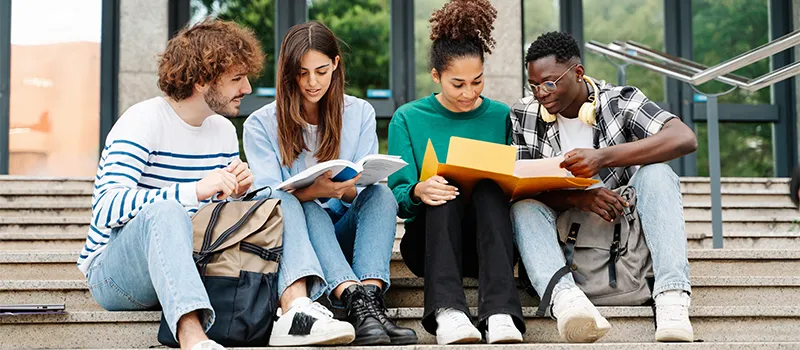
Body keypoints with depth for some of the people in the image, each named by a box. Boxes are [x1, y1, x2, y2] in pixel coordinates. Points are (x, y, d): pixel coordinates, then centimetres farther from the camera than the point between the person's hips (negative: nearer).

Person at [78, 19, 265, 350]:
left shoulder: (224, 131, 11)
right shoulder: (143, 122, -12)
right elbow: (107, 208, -27)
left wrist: (234, 194, -4)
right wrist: (195, 190, -35)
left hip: (188, 266, 6)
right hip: (112, 272, -6)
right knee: (164, 211, -39)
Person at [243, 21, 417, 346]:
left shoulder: (360, 114, 8)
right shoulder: (261, 124, 2)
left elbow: (366, 190, 1)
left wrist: (344, 189, -25)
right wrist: (314, 191, -31)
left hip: (343, 234, 2)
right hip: (292, 236, -2)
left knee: (381, 194, -27)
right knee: (299, 207, -35)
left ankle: (371, 294, -49)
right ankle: (355, 300, -56)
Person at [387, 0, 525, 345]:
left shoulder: (500, 116, 9)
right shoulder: (408, 119, 5)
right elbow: (397, 194, -2)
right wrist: (418, 191, -25)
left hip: (488, 239, 1)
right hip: (429, 241, -1)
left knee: (490, 189, -30)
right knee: (445, 192, -31)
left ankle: (500, 313, -47)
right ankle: (446, 311, -49)